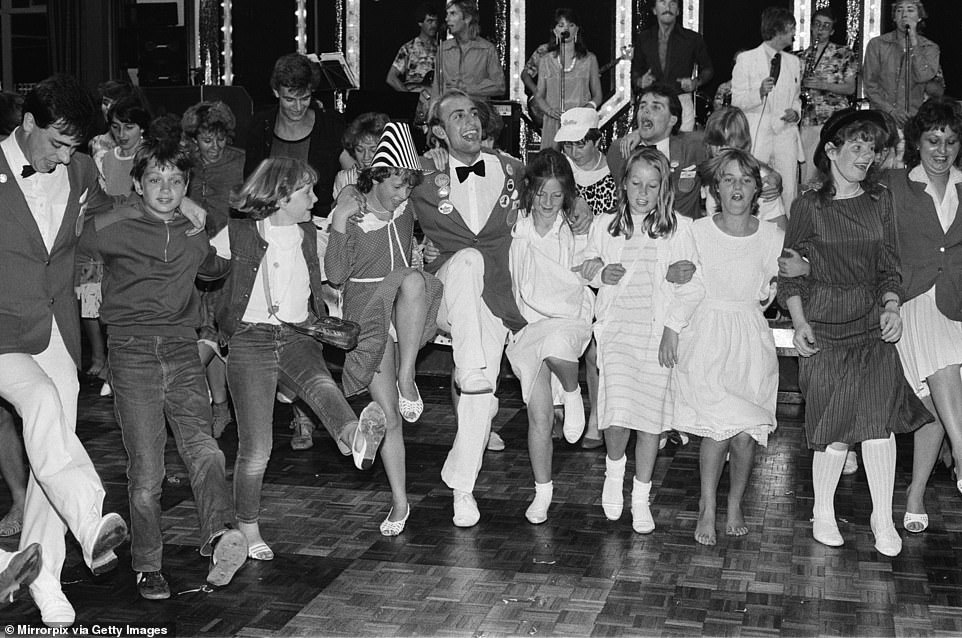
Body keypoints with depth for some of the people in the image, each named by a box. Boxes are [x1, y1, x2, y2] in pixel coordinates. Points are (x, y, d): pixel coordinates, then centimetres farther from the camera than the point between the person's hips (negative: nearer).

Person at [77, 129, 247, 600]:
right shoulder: (109, 229, 1)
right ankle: (147, 567, 10)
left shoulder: (194, 235, 14)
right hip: (132, 351, -3)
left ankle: (219, 537, -34)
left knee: (203, 448, -19)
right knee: (146, 469, -3)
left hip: (182, 349, 3)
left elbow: (215, 269, 35)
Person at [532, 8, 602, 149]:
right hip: (553, 124, 1)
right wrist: (550, 110, -8)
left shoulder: (589, 59, 9)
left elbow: (597, 95, 11)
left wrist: (589, 106, -10)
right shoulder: (545, 61, 11)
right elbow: (538, 96, 11)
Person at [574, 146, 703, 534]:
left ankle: (641, 499, 18)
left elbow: (691, 286, -1)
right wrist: (600, 273, -1)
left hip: (658, 332, 0)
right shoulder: (604, 226, 9)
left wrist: (672, 328, -9)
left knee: (651, 417, 2)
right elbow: (584, 270, 22)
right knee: (617, 411, -15)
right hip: (615, 328, 0)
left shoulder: (678, 229, 1)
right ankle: (614, 469, 17)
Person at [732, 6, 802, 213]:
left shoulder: (793, 62, 17)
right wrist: (760, 92, -18)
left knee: (789, 194, -2)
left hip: (786, 135, 4)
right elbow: (737, 102, 0)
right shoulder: (746, 59, 2)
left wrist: (795, 113, 4)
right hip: (756, 137, -4)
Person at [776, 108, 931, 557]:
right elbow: (789, 272, 4)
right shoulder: (809, 206, -1)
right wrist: (800, 323, -6)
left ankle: (883, 518, 5)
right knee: (834, 427, -3)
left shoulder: (880, 201, 9)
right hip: (825, 327, -3)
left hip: (872, 324, 3)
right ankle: (823, 513, 17)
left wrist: (892, 307, -3)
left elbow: (889, 266, 14)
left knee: (880, 419, -8)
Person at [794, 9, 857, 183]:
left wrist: (822, 85, -12)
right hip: (808, 121, 3)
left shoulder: (844, 54, 5)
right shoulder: (801, 57, 15)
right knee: (807, 173, -1)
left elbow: (850, 88, 0)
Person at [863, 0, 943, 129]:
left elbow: (923, 77, -9)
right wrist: (890, 110, -9)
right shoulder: (876, 44, 6)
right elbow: (870, 84, 1)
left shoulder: (930, 48, 9)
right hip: (883, 116, -1)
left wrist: (914, 44, -8)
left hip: (916, 117, 1)